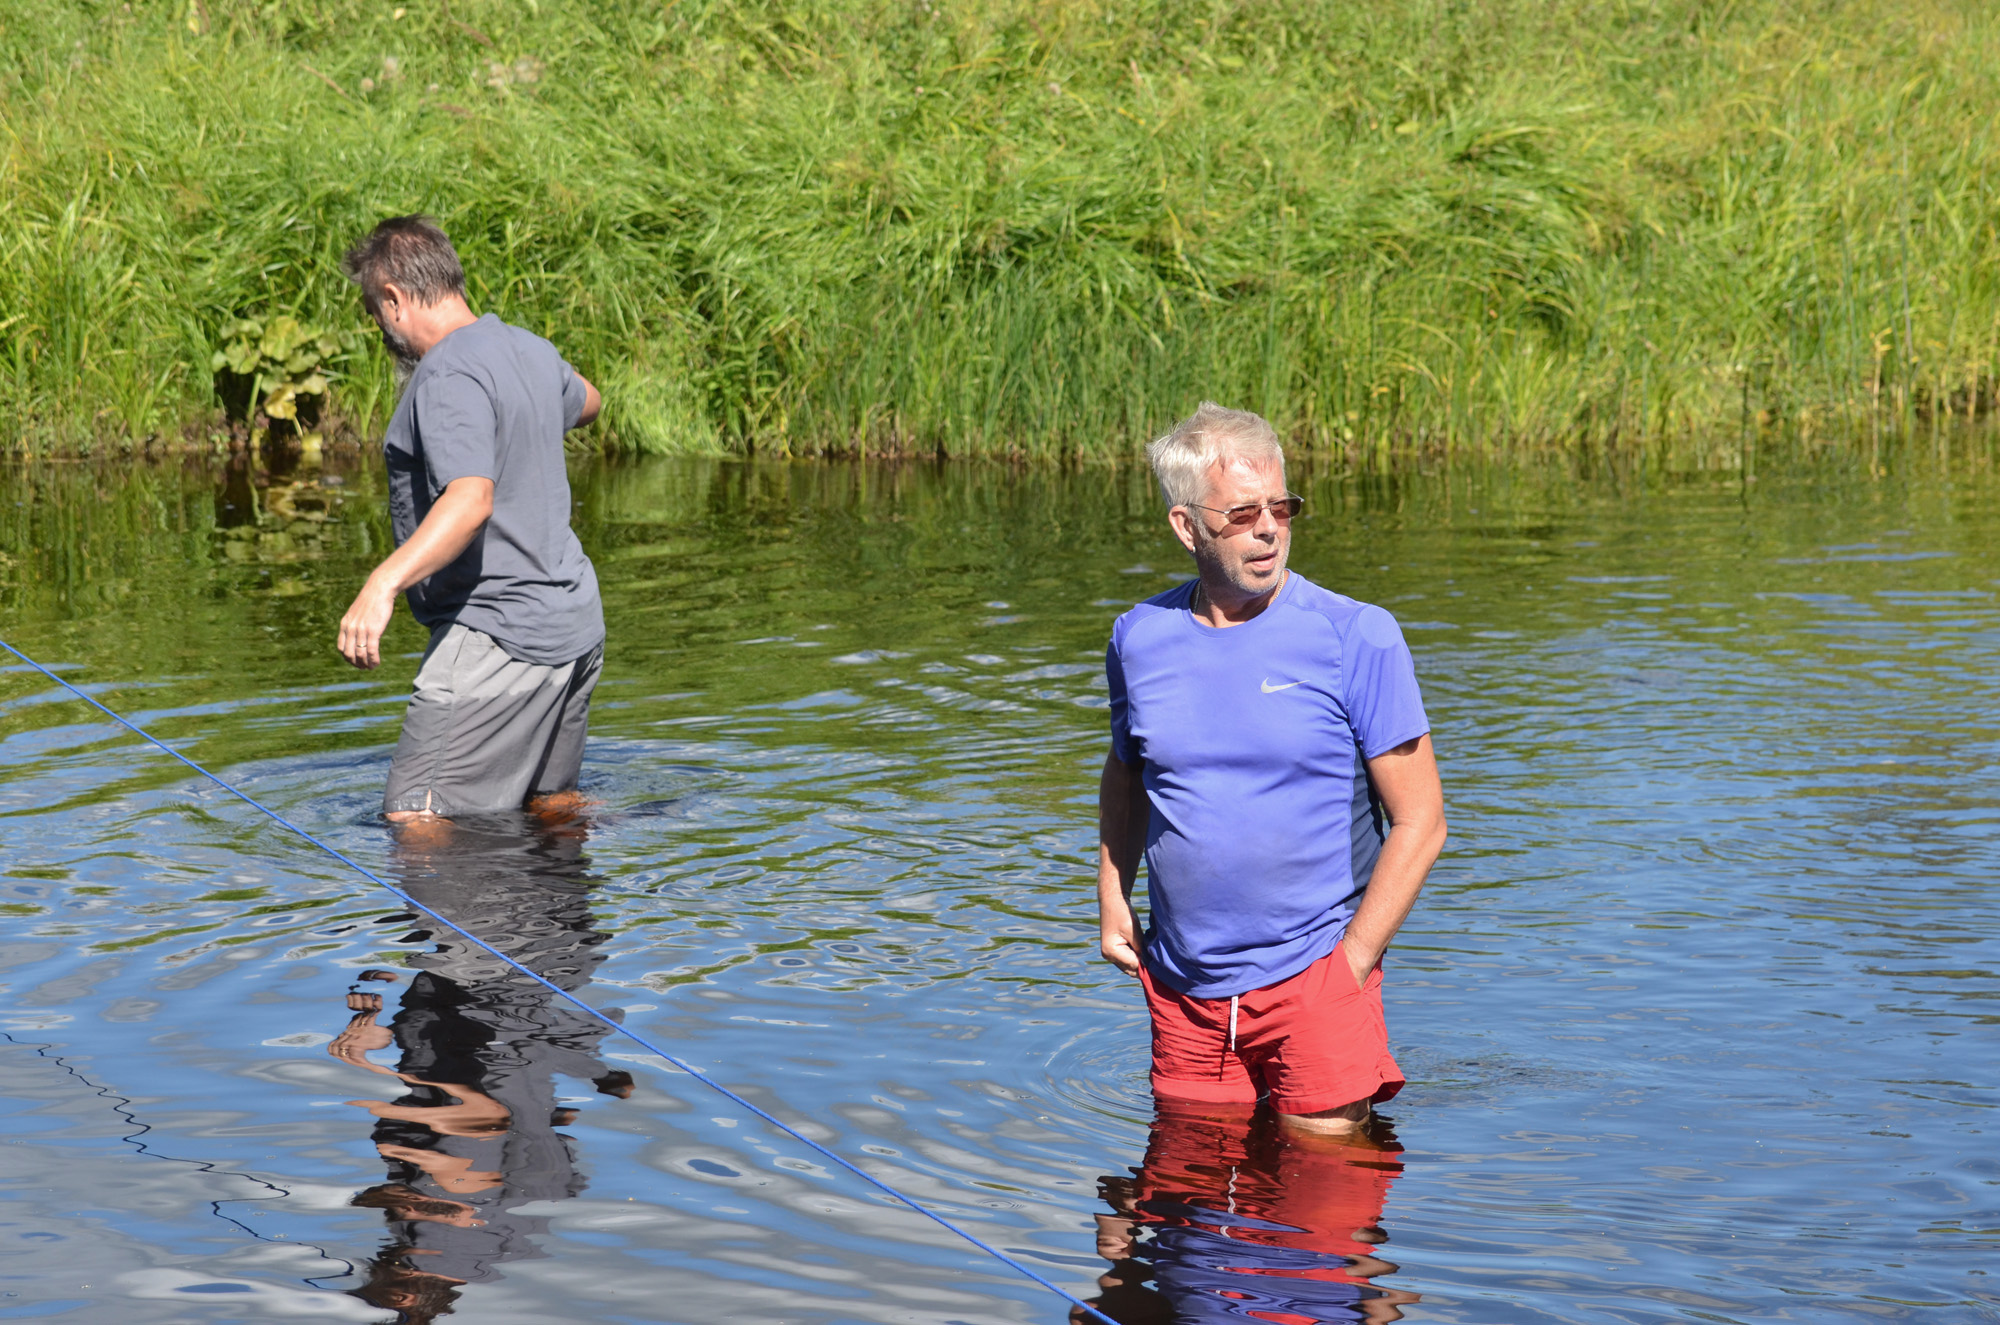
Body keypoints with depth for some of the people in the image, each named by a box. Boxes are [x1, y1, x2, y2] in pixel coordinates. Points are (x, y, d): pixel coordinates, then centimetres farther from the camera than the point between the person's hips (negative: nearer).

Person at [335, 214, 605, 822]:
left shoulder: (450, 377, -19)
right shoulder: (529, 349, 10)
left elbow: (471, 499, -35)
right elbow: (583, 402, 34)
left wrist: (383, 584, -45)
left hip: (497, 635, -10)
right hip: (574, 622, 10)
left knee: (415, 817, -14)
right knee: (552, 802, 24)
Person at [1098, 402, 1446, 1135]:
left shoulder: (1356, 639, -7)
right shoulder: (1140, 638, 4)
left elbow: (1419, 821, -6)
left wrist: (1352, 963, -10)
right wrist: (1112, 901, 11)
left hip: (1313, 972, -3)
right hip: (1181, 985, 4)